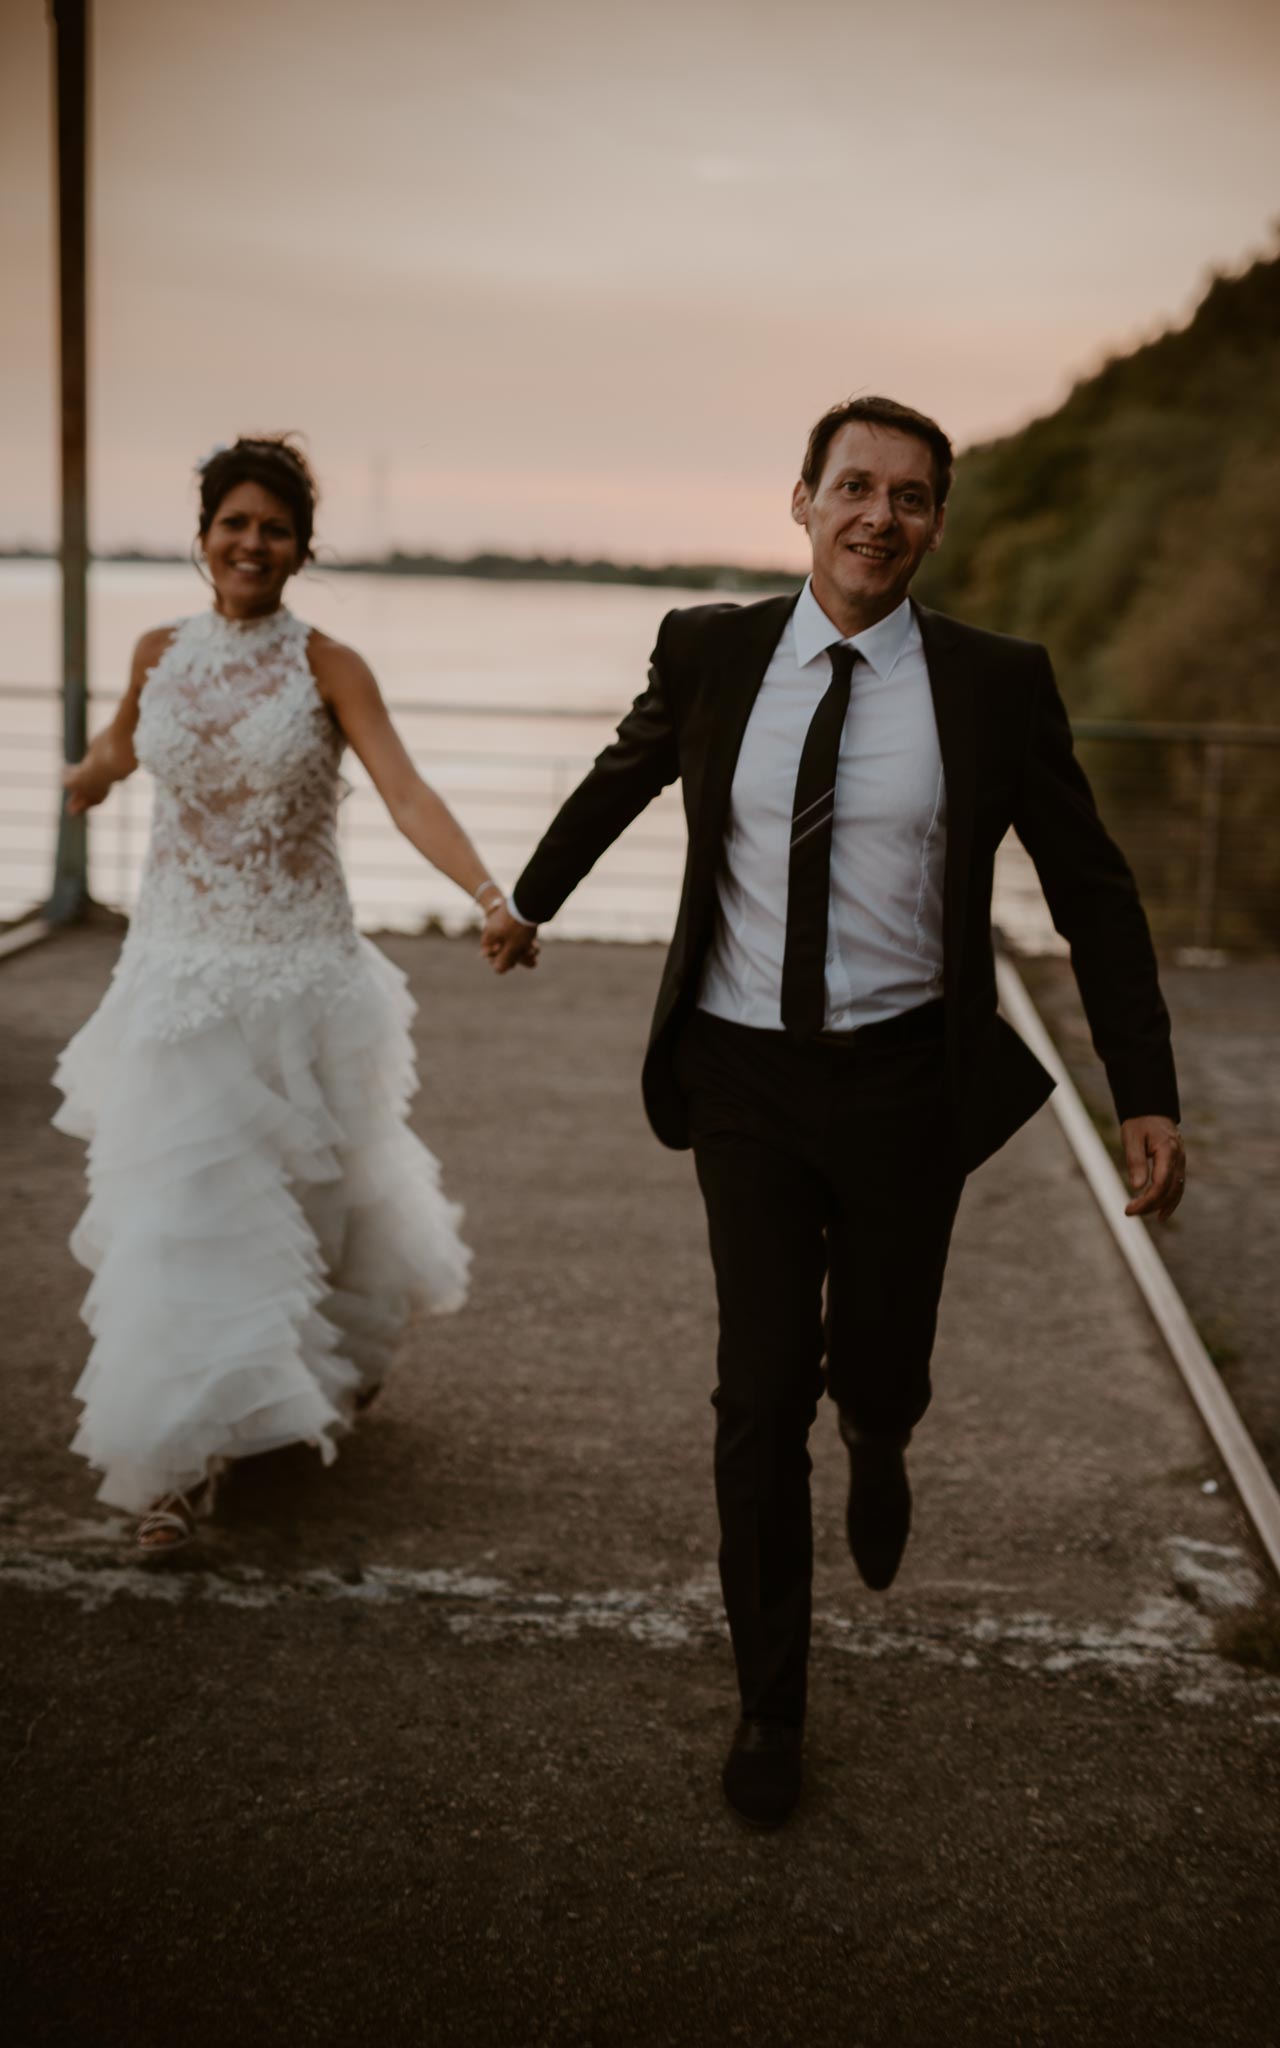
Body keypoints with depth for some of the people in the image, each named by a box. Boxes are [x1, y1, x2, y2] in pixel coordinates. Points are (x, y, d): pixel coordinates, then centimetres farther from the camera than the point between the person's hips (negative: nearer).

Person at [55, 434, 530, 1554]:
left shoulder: (327, 667, -9)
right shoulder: (161, 654, 1)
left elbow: (407, 793, -22)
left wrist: (488, 891, -37)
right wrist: (89, 774, 43)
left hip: (300, 969, -2)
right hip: (182, 966, 3)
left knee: (317, 1181, 12)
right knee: (182, 1202, 1)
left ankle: (354, 1340, 42)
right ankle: (180, 1458, 15)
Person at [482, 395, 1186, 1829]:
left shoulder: (995, 685, -6)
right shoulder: (711, 652, -3)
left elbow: (1091, 894, 0)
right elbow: (621, 777, 18)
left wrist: (1149, 1097, -4)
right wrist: (531, 899, 31)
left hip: (901, 1079, 0)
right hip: (745, 1076, 1)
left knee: (877, 1371, 11)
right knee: (760, 1398, 1)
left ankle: (877, 1438, 53)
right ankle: (770, 1703, 21)